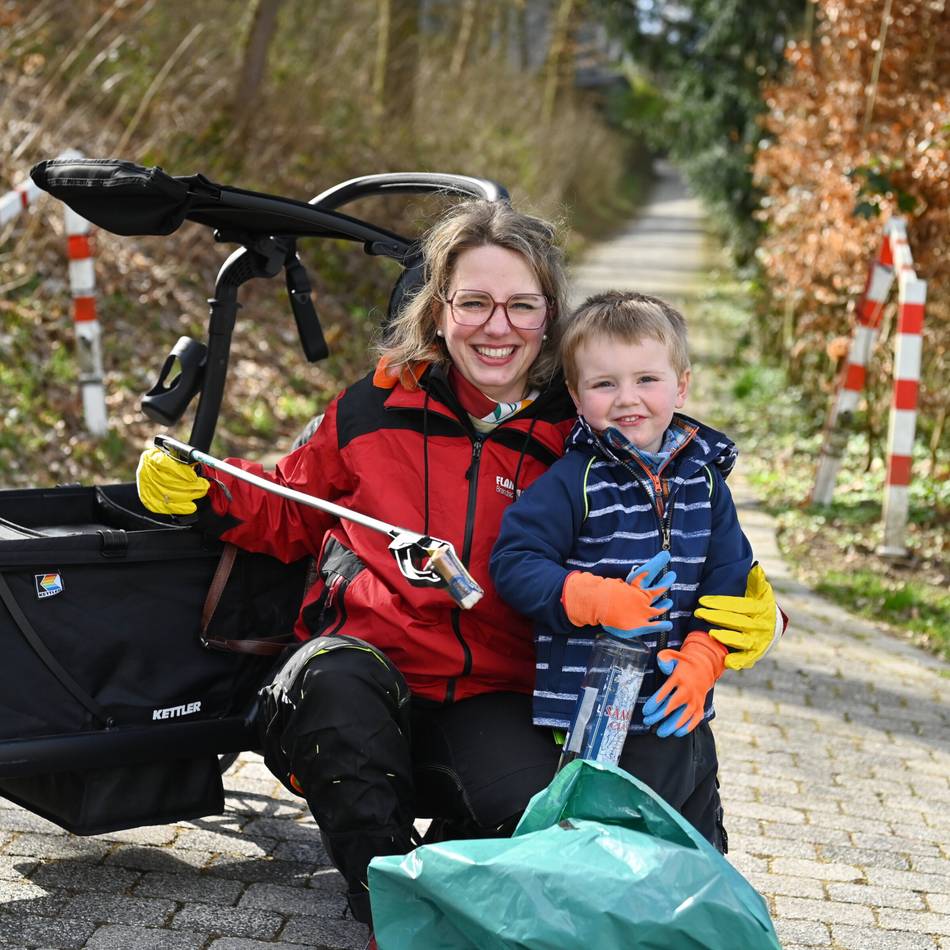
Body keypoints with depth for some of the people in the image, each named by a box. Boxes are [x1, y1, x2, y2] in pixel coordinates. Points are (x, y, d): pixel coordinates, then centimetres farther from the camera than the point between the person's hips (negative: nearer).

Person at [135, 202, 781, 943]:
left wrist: (742, 617, -13)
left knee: (538, 821, -31)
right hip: (363, 661, 1)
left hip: (489, 701, 0)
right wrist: (202, 492, 1)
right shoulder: (376, 407, 5)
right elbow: (290, 513, 19)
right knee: (335, 679, -36)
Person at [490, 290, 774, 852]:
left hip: (682, 719, 5)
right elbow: (514, 563, -13)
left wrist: (700, 660, -9)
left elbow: (730, 581, 6)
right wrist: (597, 599, -25)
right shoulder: (573, 481, -9)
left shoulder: (705, 482, 5)